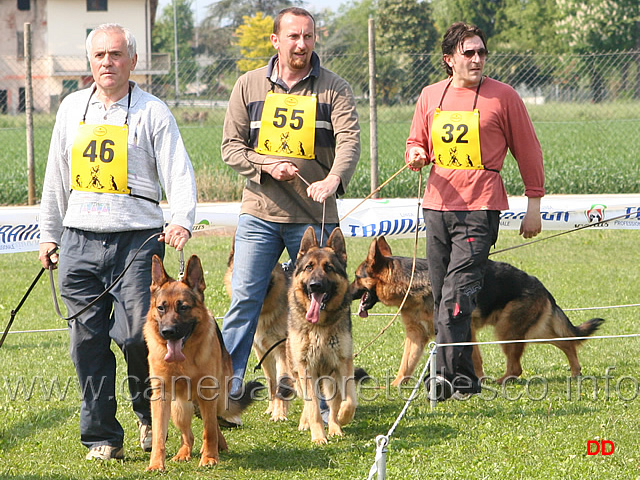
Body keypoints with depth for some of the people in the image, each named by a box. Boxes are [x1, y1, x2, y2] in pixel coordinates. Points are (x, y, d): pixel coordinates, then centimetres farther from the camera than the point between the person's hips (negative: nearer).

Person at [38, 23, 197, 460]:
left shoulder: (153, 112, 2)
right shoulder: (72, 108, 15)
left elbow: (178, 173, -5)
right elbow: (57, 177, 22)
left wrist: (182, 219, -22)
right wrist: (49, 234, 22)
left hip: (137, 240, -4)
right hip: (79, 242, 4)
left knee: (137, 334, -12)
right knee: (88, 340, 2)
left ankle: (150, 413, 15)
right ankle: (102, 436, 11)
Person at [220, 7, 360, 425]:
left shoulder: (334, 89, 0)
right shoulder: (250, 86, 6)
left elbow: (350, 140, -14)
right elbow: (231, 145, 6)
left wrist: (332, 179, -34)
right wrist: (267, 166, -13)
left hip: (315, 216, -1)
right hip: (259, 213, 1)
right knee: (245, 300, -4)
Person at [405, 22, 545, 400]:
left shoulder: (502, 96, -1)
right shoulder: (430, 96, 11)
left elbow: (528, 152, 4)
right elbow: (417, 142, 22)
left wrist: (534, 204, 3)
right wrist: (417, 154, -3)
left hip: (480, 207, -5)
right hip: (437, 205, 5)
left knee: (456, 294, -16)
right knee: (442, 296, 6)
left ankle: (452, 376, -16)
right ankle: (462, 379, 13)